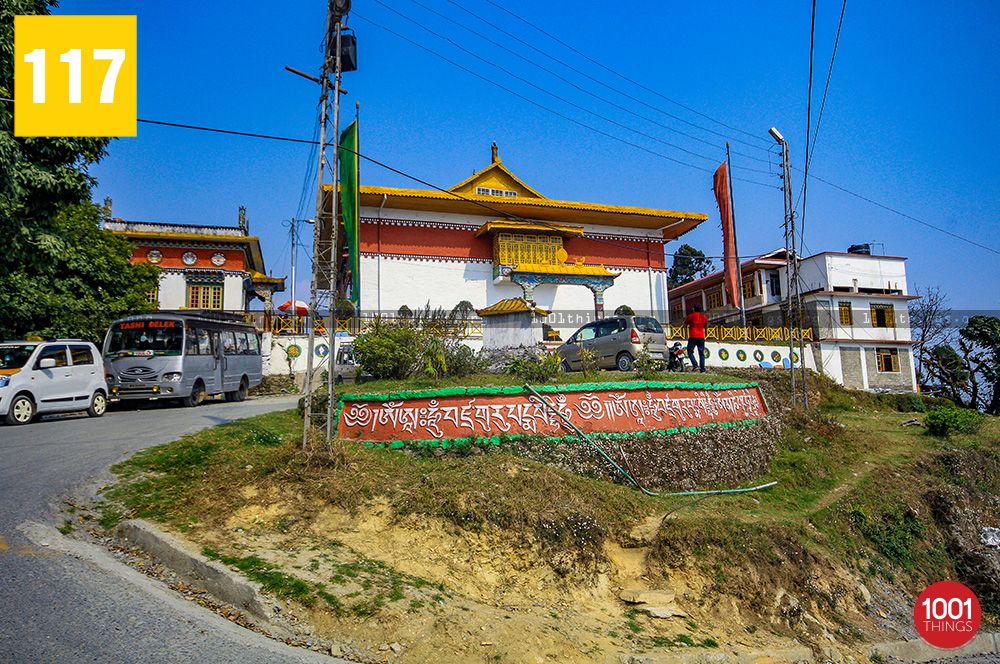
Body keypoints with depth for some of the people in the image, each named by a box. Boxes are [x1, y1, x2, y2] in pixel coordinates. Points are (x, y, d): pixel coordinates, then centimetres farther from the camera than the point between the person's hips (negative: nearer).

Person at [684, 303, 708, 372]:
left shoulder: (691, 316, -3)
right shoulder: (704, 317, 8)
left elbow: (685, 323, 9)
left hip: (693, 337, -4)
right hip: (701, 337, 4)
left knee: (690, 351, 4)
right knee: (701, 353, 5)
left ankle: (695, 364, -17)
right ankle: (702, 369, -1)